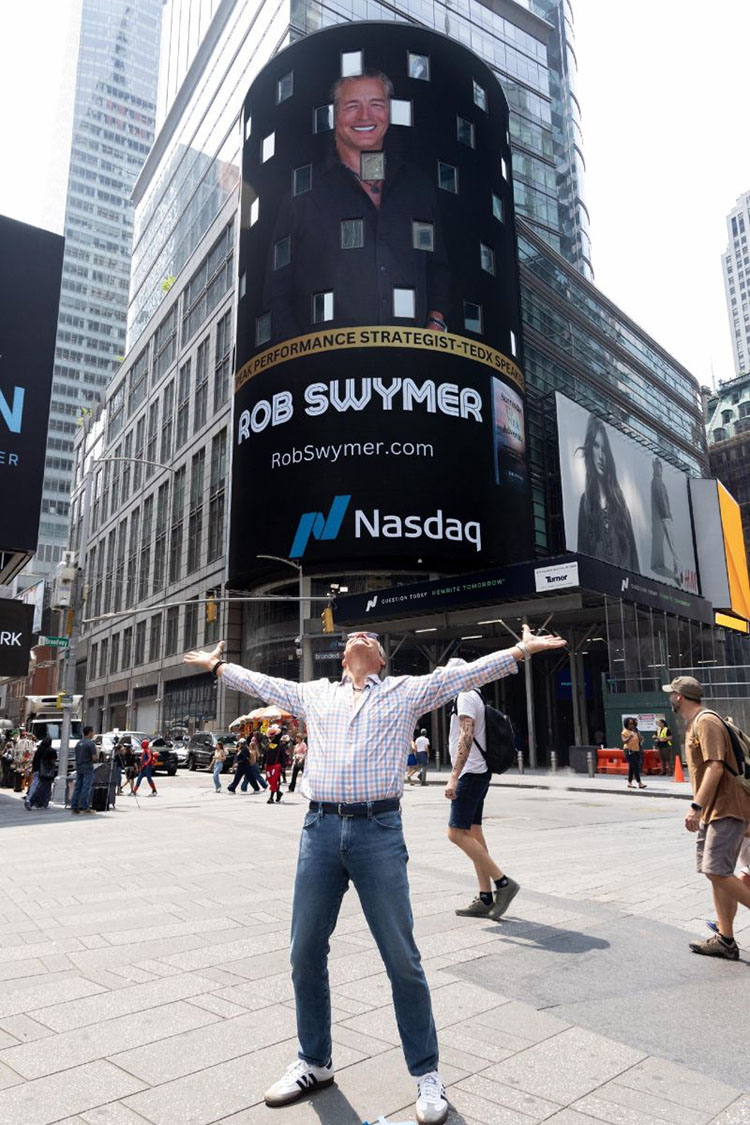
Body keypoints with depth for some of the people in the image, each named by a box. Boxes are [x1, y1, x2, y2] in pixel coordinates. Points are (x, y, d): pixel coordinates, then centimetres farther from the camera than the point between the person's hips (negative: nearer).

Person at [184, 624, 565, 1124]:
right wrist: (218, 665, 35)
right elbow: (261, 682, 28)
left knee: (402, 959, 2)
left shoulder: (408, 690, 10)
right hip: (320, 829, 3)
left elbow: (466, 672, 5)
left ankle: (427, 1073, 21)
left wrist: (521, 650, 0)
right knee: (305, 953, 11)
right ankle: (314, 1062, 33)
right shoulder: (314, 694, 17)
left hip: (379, 831, -3)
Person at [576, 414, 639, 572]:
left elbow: (631, 547, 11)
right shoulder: (586, 501, 3)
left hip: (624, 572, 3)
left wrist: (636, 576, 3)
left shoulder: (618, 497, 12)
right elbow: (583, 550, 0)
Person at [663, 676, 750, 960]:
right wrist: (699, 809, 20)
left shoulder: (706, 722, -14)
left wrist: (696, 806, -26)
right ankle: (725, 940, 14)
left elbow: (715, 768, -23)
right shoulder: (693, 725, 17)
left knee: (717, 871, -14)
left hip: (726, 809, -10)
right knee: (716, 873, 9)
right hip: (712, 811, 10)